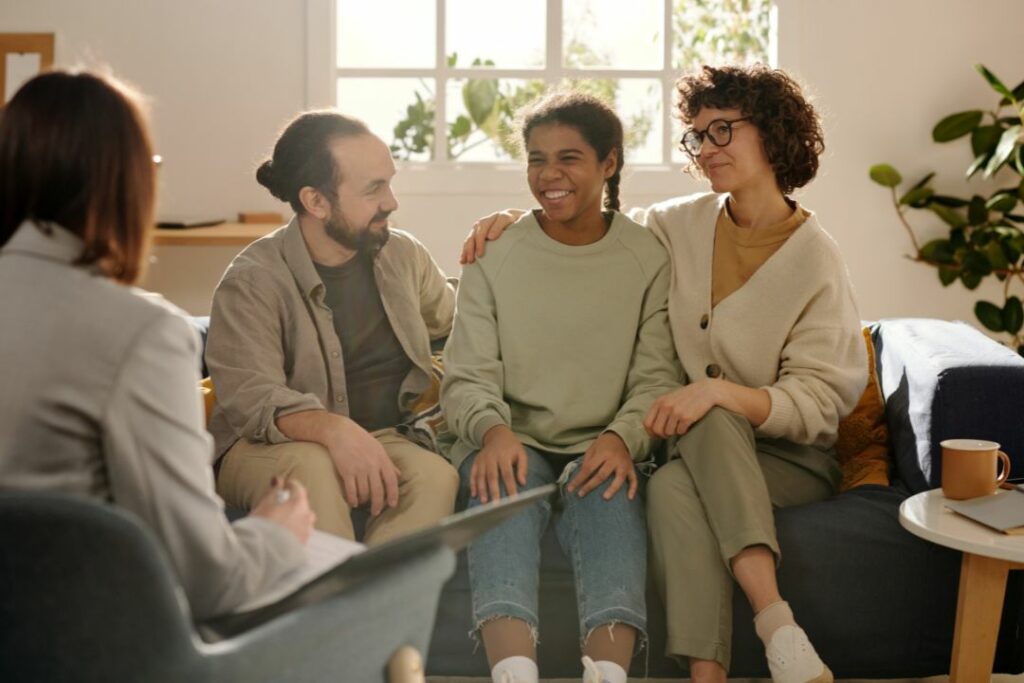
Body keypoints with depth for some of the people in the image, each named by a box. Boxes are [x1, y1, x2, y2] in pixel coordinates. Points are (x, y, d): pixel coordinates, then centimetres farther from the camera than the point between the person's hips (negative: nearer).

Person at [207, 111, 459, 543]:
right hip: (267, 450, -4)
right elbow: (250, 397, -21)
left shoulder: (404, 255, 10)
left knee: (434, 476, -30)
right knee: (311, 467, -39)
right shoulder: (253, 281, -9)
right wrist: (333, 429, -40)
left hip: (381, 442, 4)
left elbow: (453, 314, 31)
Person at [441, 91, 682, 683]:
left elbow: (657, 377, -1)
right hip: (515, 440, 0)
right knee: (506, 482, -35)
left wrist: (622, 438, -22)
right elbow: (467, 377, 1)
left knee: (610, 493, -35)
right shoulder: (494, 257, 7)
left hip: (603, 448, 0)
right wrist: (493, 430, -22)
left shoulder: (649, 259, 6)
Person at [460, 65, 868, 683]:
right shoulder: (681, 225, 7)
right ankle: (781, 630, -38)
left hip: (789, 458, -3)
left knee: (674, 484, -35)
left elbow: (819, 402, -10)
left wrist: (719, 392, -26)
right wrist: (515, 219, 5)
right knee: (673, 490, -34)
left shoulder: (816, 259, -5)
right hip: (695, 447, 3)